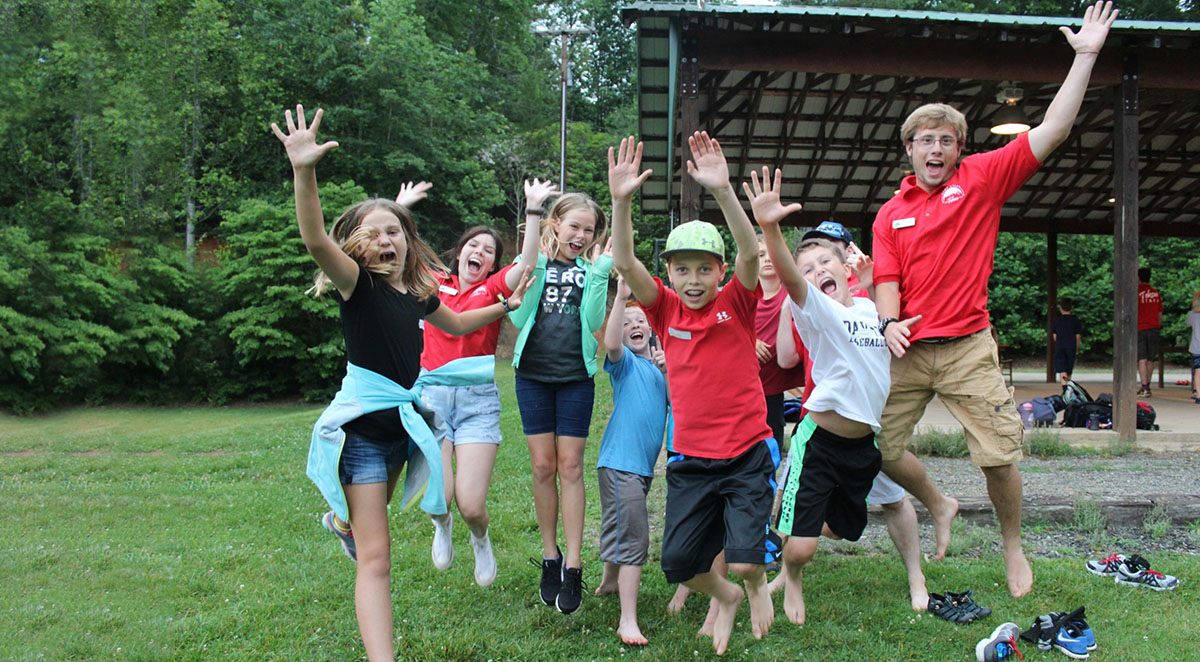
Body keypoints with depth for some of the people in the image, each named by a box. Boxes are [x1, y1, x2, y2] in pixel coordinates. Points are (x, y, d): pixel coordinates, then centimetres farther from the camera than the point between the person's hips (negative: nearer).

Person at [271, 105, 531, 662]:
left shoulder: (418, 292, 5)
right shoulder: (358, 283, -13)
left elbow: (456, 323, 28)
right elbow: (317, 240, -34)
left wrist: (505, 306, 24)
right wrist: (304, 171, -48)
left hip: (404, 422, 7)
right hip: (363, 425, -7)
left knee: (378, 510, 34)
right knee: (376, 558, -9)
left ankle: (341, 522, 68)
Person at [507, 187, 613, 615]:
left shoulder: (591, 268, 5)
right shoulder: (536, 262, 4)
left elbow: (593, 321, -8)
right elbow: (518, 316, -8)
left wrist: (598, 272, -13)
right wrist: (535, 268, -15)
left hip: (575, 377, 0)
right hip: (533, 374, 1)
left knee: (570, 467, 0)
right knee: (543, 466, 4)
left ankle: (573, 567, 3)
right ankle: (550, 558, 18)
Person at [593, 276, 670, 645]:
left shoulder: (658, 366, 15)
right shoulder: (625, 362, -5)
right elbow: (611, 344, -28)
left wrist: (669, 372, -7)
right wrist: (621, 296, -32)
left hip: (644, 463, 7)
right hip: (620, 461, -7)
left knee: (621, 530, 24)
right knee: (632, 536, -13)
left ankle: (609, 582, 45)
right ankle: (628, 621, -13)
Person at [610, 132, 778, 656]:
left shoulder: (736, 303, -4)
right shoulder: (665, 310, 2)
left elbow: (750, 253, -22)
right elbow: (625, 264, -12)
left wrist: (722, 191, -36)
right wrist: (622, 201, -27)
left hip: (747, 454, -3)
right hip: (691, 459, 3)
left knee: (744, 559, -12)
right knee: (678, 563, 4)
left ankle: (758, 582, 26)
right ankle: (725, 597, 38)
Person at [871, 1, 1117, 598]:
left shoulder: (982, 179, 3)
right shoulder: (891, 214, 10)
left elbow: (1053, 131, -2)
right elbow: (886, 281, 6)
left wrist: (1085, 57, -5)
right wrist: (889, 321, -16)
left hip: (968, 347, -3)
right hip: (907, 349, 3)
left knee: (999, 455, -2)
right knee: (881, 448, 3)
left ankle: (1012, 547, 23)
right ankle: (939, 506, 31)